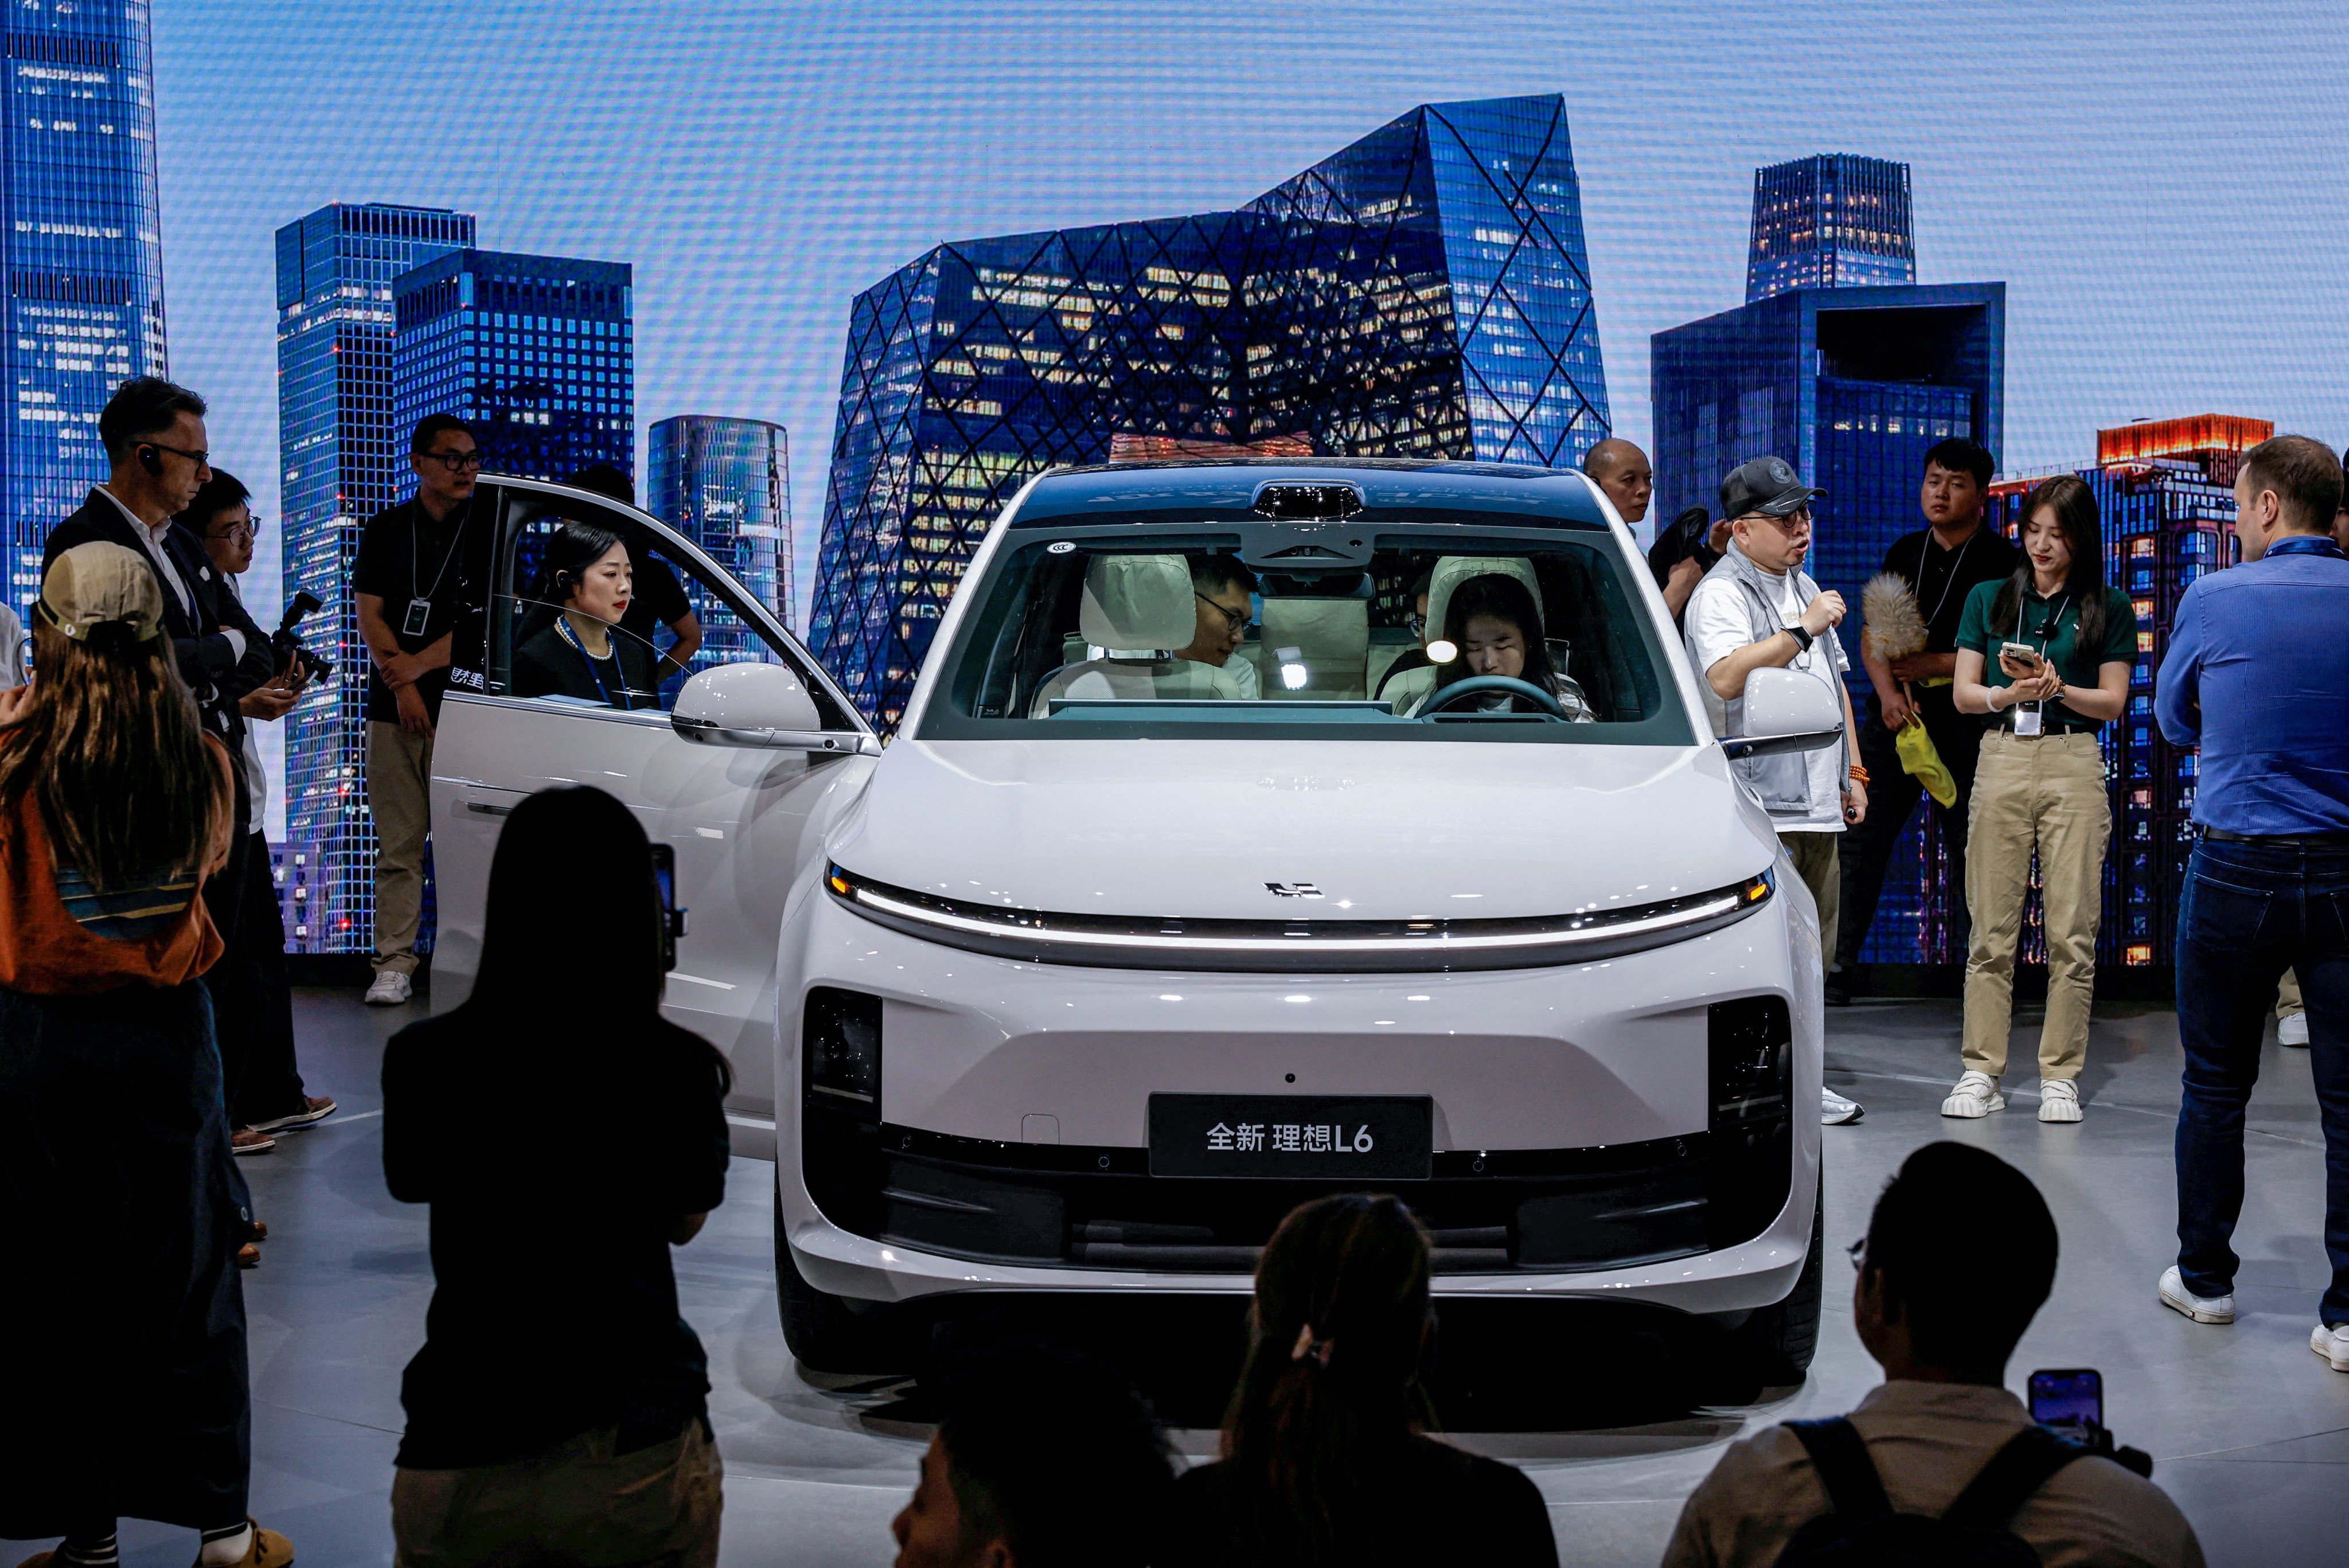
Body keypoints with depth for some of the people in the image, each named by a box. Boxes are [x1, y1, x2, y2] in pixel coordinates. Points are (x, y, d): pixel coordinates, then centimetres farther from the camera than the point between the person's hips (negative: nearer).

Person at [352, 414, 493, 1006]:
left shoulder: (488, 533, 6)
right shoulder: (386, 529, 12)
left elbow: (484, 624, -1)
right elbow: (369, 614, 6)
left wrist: (419, 665, -8)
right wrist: (403, 684, -5)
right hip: (395, 708, 2)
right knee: (398, 844, 1)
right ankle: (395, 962, 5)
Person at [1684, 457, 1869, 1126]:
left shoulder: (1804, 588, 21)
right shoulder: (1721, 593, -8)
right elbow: (1725, 676, -27)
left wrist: (1853, 773, 23)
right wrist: (1802, 630, -24)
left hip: (1816, 803, 9)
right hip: (1757, 807, -9)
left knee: (1811, 953, 12)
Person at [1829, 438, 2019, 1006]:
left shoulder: (2001, 561, -2)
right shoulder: (1905, 552, 14)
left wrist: (1934, 666, -13)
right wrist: (1888, 692, -5)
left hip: (1965, 723, -4)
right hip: (1893, 716, 4)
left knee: (1970, 850, 0)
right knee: (1862, 838, 2)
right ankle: (1838, 962, 7)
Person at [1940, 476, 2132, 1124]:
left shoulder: (2108, 609, 9)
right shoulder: (1988, 600, 13)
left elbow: (2113, 702, 5)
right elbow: (1963, 693, 9)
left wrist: (2055, 690, -12)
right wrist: (2007, 694, -11)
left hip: (2074, 766, -1)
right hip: (2001, 761, 1)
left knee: (2072, 931, -2)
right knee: (1991, 929, -1)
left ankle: (2061, 1077, 4)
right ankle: (1981, 1074, 4)